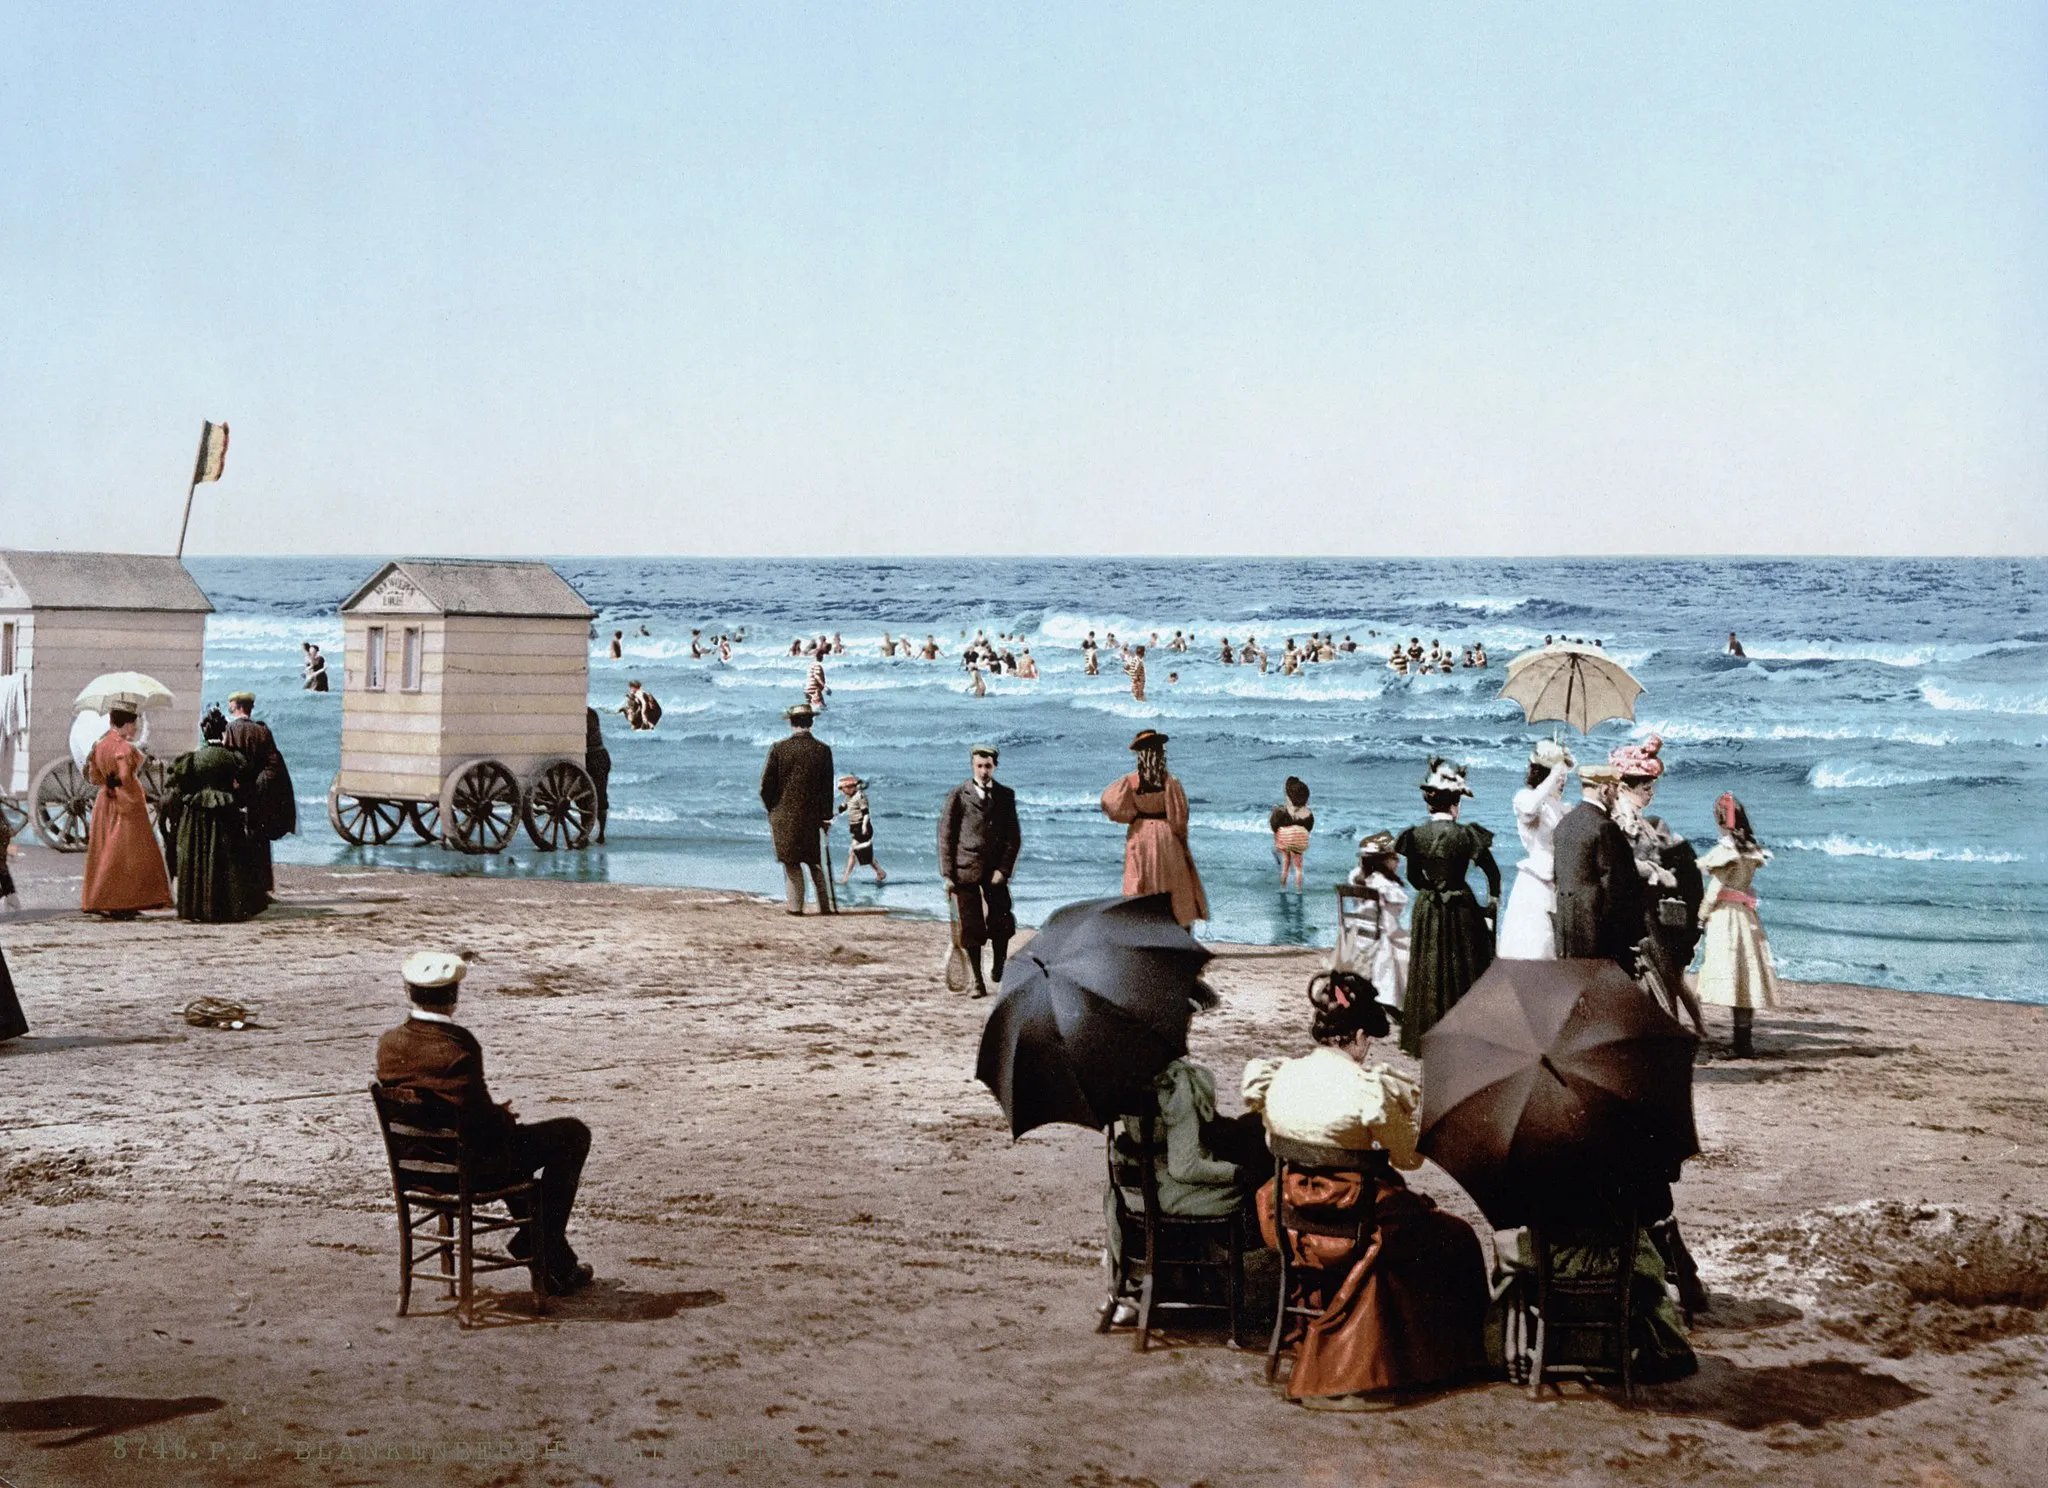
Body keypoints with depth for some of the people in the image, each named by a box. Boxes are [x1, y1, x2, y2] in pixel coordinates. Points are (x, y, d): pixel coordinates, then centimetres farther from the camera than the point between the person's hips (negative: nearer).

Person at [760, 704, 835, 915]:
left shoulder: (779, 748, -8)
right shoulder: (823, 750, -4)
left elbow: (766, 785, -4)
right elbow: (828, 787, 0)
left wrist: (771, 810, 10)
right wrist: (826, 817, 8)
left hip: (784, 816, -2)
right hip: (813, 816, 2)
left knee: (791, 862, 6)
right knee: (815, 861, 13)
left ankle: (795, 905, 4)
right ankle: (825, 905, 13)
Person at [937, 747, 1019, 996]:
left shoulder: (1005, 795, 8)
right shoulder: (959, 795, 2)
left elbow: (1013, 836, 6)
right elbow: (946, 835, 2)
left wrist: (1003, 869, -6)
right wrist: (947, 874, -4)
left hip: (995, 871, 2)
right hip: (966, 870, -2)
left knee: (1002, 925, -4)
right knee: (971, 928, -1)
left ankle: (999, 974, 14)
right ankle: (977, 981, 7)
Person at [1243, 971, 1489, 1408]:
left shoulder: (1279, 1076, 0)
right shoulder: (1367, 1088, -17)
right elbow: (1409, 1159, -6)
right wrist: (1403, 1115, 12)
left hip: (1291, 1220, 7)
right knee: (1455, 1239, 15)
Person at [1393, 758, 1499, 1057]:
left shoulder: (1417, 835, -5)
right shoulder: (1466, 834, -14)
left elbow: (1413, 877, 7)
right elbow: (1493, 873, -8)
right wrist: (1492, 903, 6)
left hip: (1427, 910, 3)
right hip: (1461, 909, -3)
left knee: (1428, 974, 12)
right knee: (1463, 973, 8)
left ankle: (1425, 1038, 18)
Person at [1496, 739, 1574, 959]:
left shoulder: (1562, 808, 15)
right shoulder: (1526, 798, -4)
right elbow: (1530, 807, -30)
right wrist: (1555, 773, -23)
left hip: (1559, 887, 7)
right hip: (1536, 887, -7)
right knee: (1532, 951, -10)